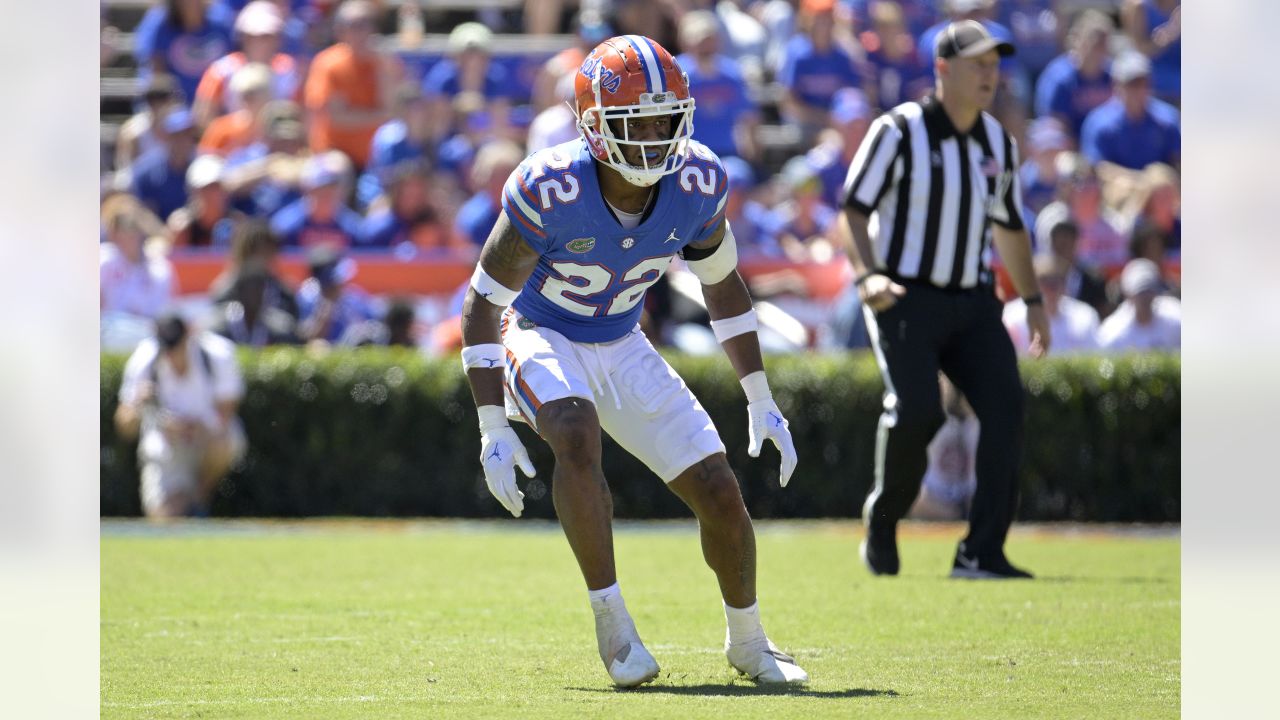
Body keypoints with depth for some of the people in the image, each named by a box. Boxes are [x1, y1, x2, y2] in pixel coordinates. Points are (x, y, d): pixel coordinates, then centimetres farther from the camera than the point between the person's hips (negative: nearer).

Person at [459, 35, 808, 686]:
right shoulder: (551, 191, -30)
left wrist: (761, 403, 4)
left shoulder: (695, 183, -17)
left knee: (720, 493, -2)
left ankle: (748, 642, 23)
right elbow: (482, 302, -20)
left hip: (621, 349, 4)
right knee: (577, 435, -36)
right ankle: (612, 621, -26)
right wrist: (493, 430, -24)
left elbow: (723, 286, 2)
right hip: (541, 336, -4)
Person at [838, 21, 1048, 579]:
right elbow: (854, 208, -8)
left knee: (1005, 404, -14)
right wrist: (868, 276, -23)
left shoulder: (998, 145, 9)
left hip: (972, 302, 5)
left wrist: (1033, 300, 23)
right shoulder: (899, 131, -8)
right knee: (916, 409, -23)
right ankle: (883, 517, 5)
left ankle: (981, 554, -12)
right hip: (904, 299, -5)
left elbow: (1009, 225, 22)